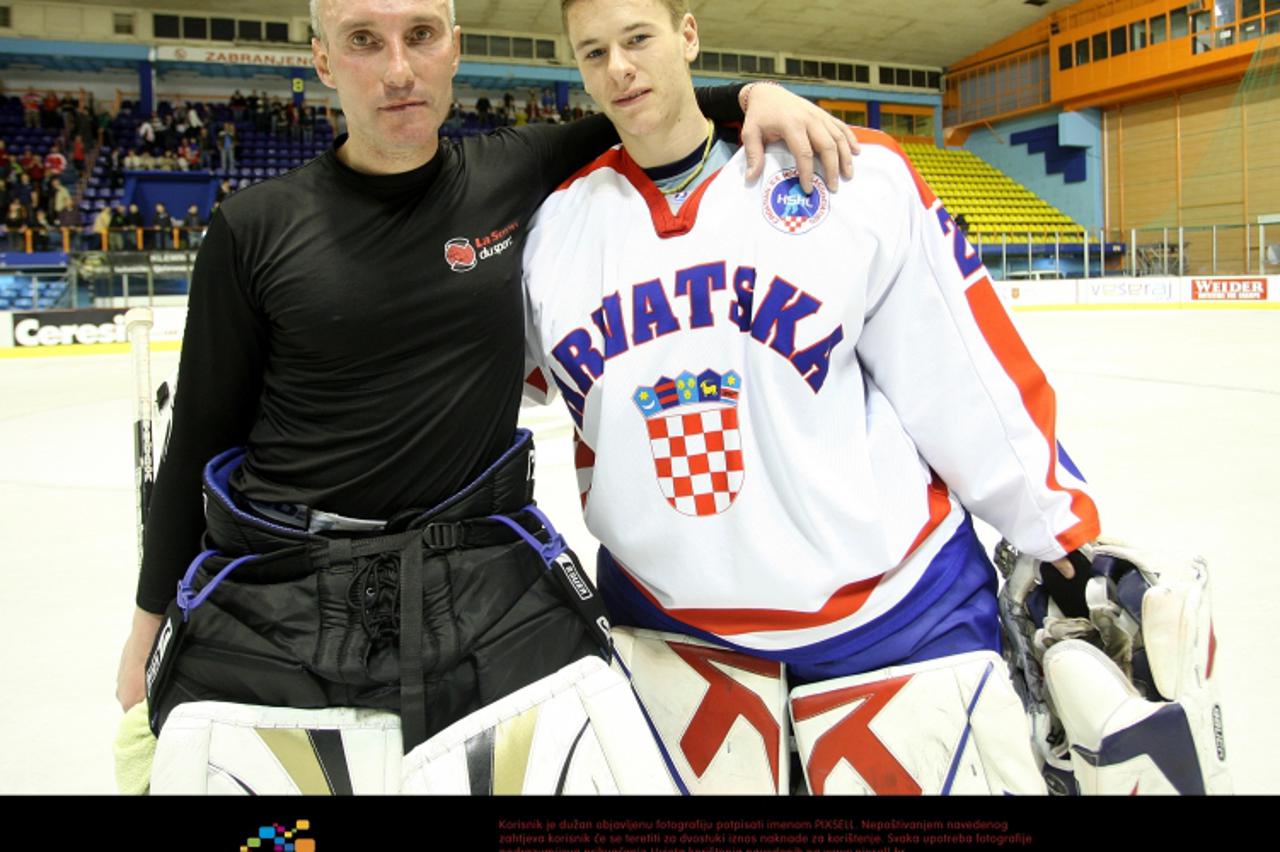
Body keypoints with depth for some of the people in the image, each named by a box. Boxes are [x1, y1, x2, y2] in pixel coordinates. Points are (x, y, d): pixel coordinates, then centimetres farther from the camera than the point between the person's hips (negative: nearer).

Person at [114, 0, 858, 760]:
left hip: (486, 584, 1)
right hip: (273, 603, 0)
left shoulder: (514, 177, -1)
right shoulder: (256, 229, -4)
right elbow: (201, 440, 4)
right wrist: (148, 625, 9)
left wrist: (752, 95, -5)